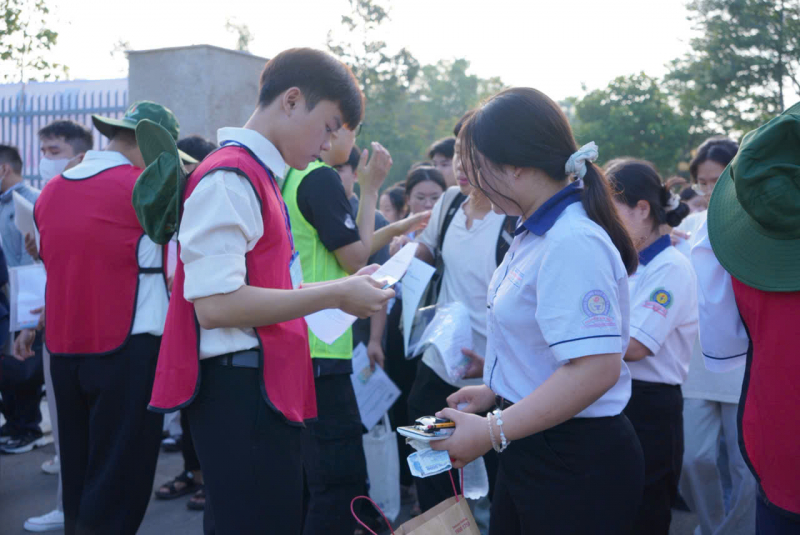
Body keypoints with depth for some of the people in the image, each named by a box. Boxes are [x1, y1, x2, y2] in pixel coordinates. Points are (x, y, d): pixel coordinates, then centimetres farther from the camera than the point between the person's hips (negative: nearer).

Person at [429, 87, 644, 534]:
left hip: (576, 466, -9)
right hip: (531, 448, 9)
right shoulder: (536, 234, 7)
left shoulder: (573, 242, -24)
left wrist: (493, 431, -26)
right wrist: (495, 392, 14)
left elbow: (595, 367, -31)